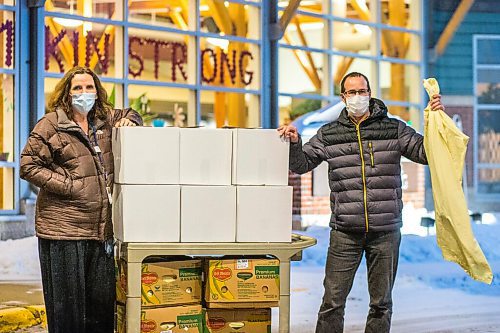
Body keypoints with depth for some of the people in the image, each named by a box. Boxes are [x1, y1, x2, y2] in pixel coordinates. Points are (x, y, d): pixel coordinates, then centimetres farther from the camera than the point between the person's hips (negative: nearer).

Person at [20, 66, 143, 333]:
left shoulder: (104, 119, 14)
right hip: (64, 230, -6)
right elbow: (28, 165, -7)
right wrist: (67, 185, -13)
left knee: (103, 301, 9)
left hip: (101, 229, 6)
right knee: (67, 303, 0)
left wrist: (128, 120, 9)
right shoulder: (51, 124, -4)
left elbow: (131, 115, 34)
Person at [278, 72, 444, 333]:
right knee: (333, 301, -1)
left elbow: (425, 153, 4)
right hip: (345, 232, 0)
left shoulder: (394, 129, 6)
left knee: (381, 303, 9)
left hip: (385, 232, 0)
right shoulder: (329, 134, 8)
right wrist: (294, 143, -8)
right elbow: (302, 164, 11)